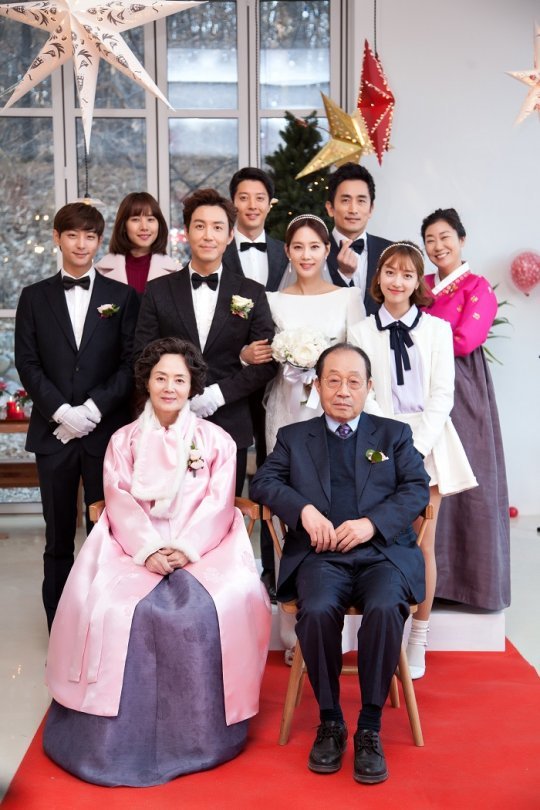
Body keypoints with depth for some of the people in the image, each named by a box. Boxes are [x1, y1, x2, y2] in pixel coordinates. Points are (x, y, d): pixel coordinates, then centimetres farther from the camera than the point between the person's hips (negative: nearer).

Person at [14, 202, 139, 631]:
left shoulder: (122, 296, 6)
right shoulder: (35, 297, 10)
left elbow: (130, 363, -1)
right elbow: (27, 363, 3)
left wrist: (94, 409, -11)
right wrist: (61, 411, -10)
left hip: (107, 430, -1)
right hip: (53, 430, 1)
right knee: (59, 538, 7)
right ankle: (60, 631, 16)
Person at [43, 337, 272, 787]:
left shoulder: (216, 440, 10)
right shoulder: (123, 440, 13)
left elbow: (218, 505, 0)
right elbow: (120, 502, 2)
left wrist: (185, 549, -15)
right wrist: (150, 550, -15)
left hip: (203, 547, -1)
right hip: (135, 546, 1)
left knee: (210, 607, -30)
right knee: (109, 604, -27)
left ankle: (201, 731, -12)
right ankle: (115, 735, -14)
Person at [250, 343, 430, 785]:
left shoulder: (394, 434, 18)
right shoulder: (294, 437, 20)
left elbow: (417, 489, 6)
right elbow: (264, 482, 8)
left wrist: (372, 523, -10)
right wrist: (305, 509, -11)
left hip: (383, 553, 0)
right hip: (321, 555, 0)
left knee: (385, 609, -32)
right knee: (317, 611, -31)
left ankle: (370, 727, -14)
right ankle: (330, 721, -10)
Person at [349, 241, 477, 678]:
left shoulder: (437, 329, 5)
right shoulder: (362, 332, 6)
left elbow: (442, 395, 0)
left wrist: (416, 445, -10)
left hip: (428, 443, 0)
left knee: (423, 544, 1)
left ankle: (418, 642, 13)